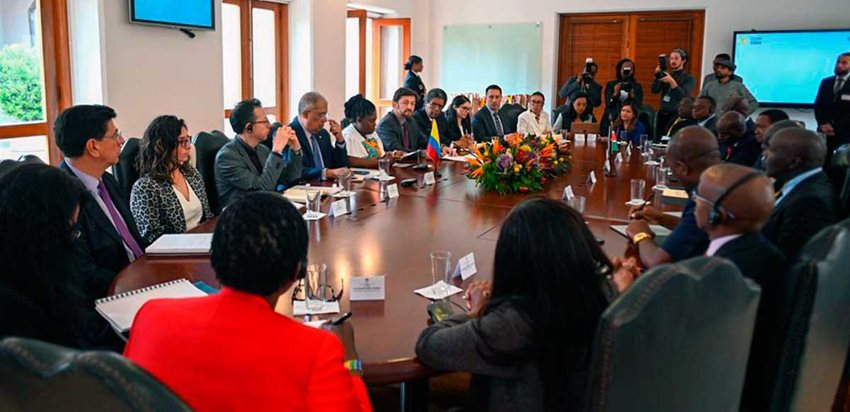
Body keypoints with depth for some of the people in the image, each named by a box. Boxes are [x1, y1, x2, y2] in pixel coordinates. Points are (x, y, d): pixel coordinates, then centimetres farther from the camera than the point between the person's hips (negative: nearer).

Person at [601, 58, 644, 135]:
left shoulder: (637, 86, 9)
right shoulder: (610, 85, 8)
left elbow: (639, 105, -1)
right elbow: (608, 104, -1)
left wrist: (632, 96, -19)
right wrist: (615, 94, -18)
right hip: (612, 120, 0)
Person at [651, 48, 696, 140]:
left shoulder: (689, 78, 0)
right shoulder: (666, 74, 11)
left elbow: (683, 96, -15)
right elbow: (654, 90, 0)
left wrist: (671, 81, -26)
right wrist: (657, 75, -15)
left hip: (677, 115, -4)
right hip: (662, 114, 4)